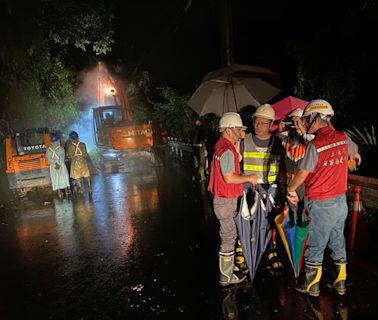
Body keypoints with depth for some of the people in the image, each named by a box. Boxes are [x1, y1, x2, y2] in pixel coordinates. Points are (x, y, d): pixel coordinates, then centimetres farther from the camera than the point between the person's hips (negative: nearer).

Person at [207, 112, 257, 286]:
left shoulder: (222, 146, 12)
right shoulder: (226, 150, -22)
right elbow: (229, 178, -24)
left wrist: (237, 145, 10)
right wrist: (249, 178, -13)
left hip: (225, 198, 11)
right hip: (226, 200, -11)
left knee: (228, 234, 22)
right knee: (229, 236, 1)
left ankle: (228, 266, 39)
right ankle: (226, 276, 16)